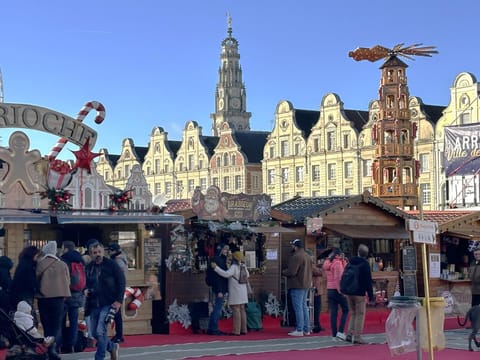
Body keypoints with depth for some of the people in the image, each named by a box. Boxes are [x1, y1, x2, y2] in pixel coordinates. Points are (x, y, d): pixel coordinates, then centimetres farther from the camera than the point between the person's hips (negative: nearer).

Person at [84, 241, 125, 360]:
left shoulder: (111, 264, -6)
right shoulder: (89, 267, 9)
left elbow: (121, 282, -5)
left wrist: (119, 300, -12)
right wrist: (86, 290, 0)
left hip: (108, 303, -6)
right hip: (94, 304, 6)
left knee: (100, 331, -15)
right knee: (95, 333, 10)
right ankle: (112, 347, 35)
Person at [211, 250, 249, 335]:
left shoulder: (234, 267, -14)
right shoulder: (243, 266, 9)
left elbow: (226, 274, -27)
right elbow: (247, 275, 25)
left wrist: (215, 267, -25)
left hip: (235, 293, -8)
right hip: (243, 293, 8)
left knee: (236, 310, -7)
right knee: (242, 310, 12)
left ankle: (236, 331, -9)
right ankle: (243, 329, 13)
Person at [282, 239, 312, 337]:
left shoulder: (296, 257, -17)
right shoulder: (308, 256, 14)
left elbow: (292, 272, -20)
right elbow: (310, 270, 19)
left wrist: (283, 272, -4)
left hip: (297, 285, -9)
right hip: (306, 284, 9)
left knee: (298, 308, -6)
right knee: (304, 307, 15)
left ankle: (299, 330, -6)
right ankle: (306, 329, 17)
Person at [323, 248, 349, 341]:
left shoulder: (327, 263, 12)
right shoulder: (338, 263, -11)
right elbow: (339, 277, -18)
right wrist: (341, 289, -17)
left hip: (329, 290, 7)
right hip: (337, 290, -7)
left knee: (333, 313, 6)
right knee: (345, 310, 5)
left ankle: (334, 335, 6)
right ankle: (340, 332, -5)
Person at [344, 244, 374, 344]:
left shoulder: (350, 262, 8)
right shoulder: (365, 264, -8)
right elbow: (368, 281, -10)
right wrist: (371, 296, -7)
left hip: (348, 293, 6)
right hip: (359, 293, -6)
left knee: (353, 314, 17)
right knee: (360, 314, 0)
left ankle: (349, 334, 10)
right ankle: (357, 337, -3)